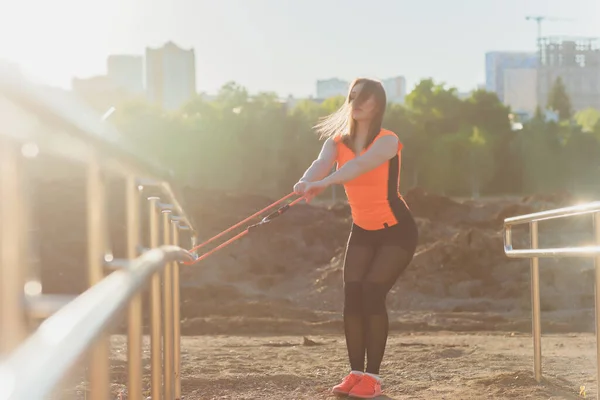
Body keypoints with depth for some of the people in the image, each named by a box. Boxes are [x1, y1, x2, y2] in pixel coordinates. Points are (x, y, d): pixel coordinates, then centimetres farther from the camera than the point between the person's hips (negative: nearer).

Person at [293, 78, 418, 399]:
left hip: (396, 231, -5)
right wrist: (306, 181, -50)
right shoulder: (337, 141, -3)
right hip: (362, 231, 5)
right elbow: (321, 163, -25)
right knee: (352, 295, -7)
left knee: (372, 293, -16)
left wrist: (324, 183, -55)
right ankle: (355, 372, 1)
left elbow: (361, 164, -38)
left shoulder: (388, 141, -18)